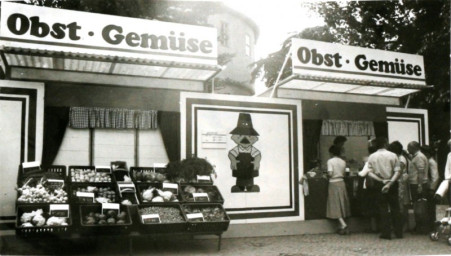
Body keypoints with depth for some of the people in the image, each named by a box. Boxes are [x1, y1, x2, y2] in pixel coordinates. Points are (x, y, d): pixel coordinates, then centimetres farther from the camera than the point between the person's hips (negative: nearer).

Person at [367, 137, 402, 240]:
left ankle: (386, 233, 5)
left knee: (383, 209, 4)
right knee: (395, 208, 10)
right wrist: (390, 182, -14)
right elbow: (397, 172, -10)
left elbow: (370, 173, -8)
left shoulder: (372, 157, 0)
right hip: (392, 184, 0)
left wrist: (382, 181, -12)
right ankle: (398, 232, 15)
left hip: (379, 185, 0)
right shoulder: (393, 155, -2)